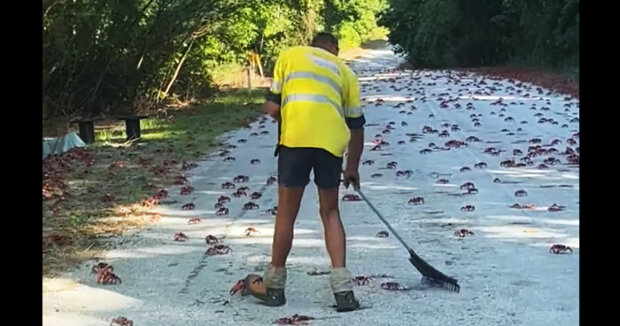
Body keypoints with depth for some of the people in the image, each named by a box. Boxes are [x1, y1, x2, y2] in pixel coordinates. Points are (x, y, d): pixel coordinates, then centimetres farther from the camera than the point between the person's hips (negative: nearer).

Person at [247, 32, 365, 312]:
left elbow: (272, 108, 11)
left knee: (286, 213, 10)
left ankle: (274, 286, 22)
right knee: (330, 212, 16)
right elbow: (356, 126, 24)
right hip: (332, 142, 2)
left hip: (295, 136, -2)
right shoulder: (345, 71, 24)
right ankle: (343, 287, 8)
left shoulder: (290, 55, 20)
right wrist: (352, 168, 35)